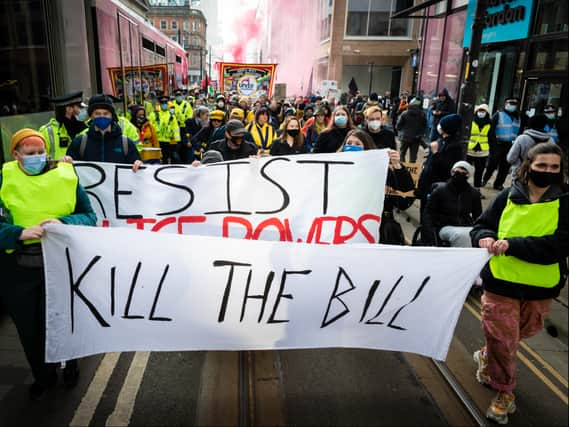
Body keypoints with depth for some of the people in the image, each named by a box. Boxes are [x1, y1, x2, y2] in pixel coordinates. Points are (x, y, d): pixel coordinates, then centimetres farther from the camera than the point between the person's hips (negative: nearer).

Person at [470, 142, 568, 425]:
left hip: (540, 288, 1)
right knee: (502, 340, 4)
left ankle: (487, 356, 52)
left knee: (518, 335, 22)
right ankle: (504, 391, 28)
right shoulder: (508, 197, -4)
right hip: (501, 282, -1)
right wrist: (484, 238, -20)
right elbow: (481, 226, 4)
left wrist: (513, 245, -29)